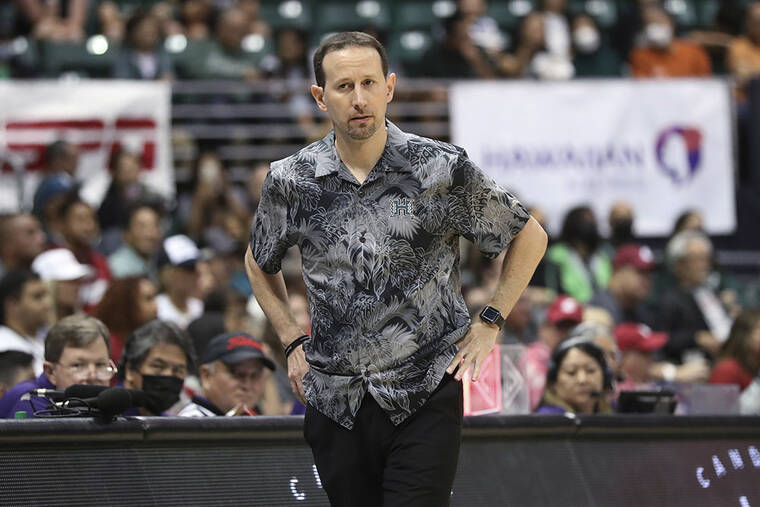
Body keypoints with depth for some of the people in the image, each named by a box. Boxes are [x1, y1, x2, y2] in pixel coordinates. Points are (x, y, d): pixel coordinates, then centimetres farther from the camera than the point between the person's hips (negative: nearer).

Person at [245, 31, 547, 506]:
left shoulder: (442, 170, -6)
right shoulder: (291, 181, 0)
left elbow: (529, 237, 7)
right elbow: (260, 263, 21)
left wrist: (489, 324, 3)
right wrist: (293, 341, 12)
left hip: (425, 397, -3)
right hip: (334, 401, 3)